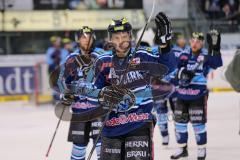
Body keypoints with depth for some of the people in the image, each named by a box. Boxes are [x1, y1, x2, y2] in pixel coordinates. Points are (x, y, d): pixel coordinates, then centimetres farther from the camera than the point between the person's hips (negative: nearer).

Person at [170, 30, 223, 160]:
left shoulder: (205, 55, -7)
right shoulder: (184, 54, 6)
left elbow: (216, 64, -24)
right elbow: (178, 70, 8)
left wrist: (215, 48, -33)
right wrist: (182, 72, -14)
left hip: (198, 94, -5)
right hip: (182, 93, 5)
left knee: (198, 122, -5)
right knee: (180, 120, 10)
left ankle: (202, 149, 8)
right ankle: (182, 148, 23)